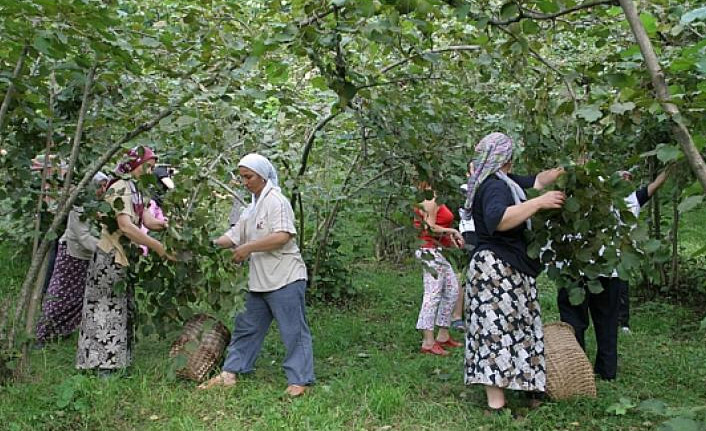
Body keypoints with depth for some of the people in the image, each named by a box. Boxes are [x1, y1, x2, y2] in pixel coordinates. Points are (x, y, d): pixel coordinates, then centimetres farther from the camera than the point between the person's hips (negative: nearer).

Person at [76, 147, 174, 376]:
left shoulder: (135, 190, 13)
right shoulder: (120, 188, -16)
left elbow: (147, 220, 2)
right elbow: (126, 227, -28)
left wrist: (165, 224, -17)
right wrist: (158, 247, -28)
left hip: (123, 260, 9)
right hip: (110, 260, -9)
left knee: (122, 312, 13)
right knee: (107, 312, -4)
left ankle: (115, 361, 21)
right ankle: (102, 365, 2)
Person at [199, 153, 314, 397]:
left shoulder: (276, 201, -10)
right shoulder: (252, 208, 19)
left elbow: (283, 236, -22)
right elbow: (234, 235, 18)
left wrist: (248, 248, -18)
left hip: (285, 278, -9)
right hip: (259, 281, 10)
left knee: (293, 331, -2)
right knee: (246, 328, 14)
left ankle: (299, 381, 4)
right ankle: (229, 375, 23)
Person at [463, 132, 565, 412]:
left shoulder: (496, 182, 15)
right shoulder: (495, 185, -17)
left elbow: (534, 181, 26)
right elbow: (497, 219, -35)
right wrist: (539, 203, -30)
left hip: (498, 266, 10)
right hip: (497, 268, -10)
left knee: (499, 329, 12)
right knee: (499, 329, -10)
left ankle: (497, 391, 20)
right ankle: (496, 403, -7)